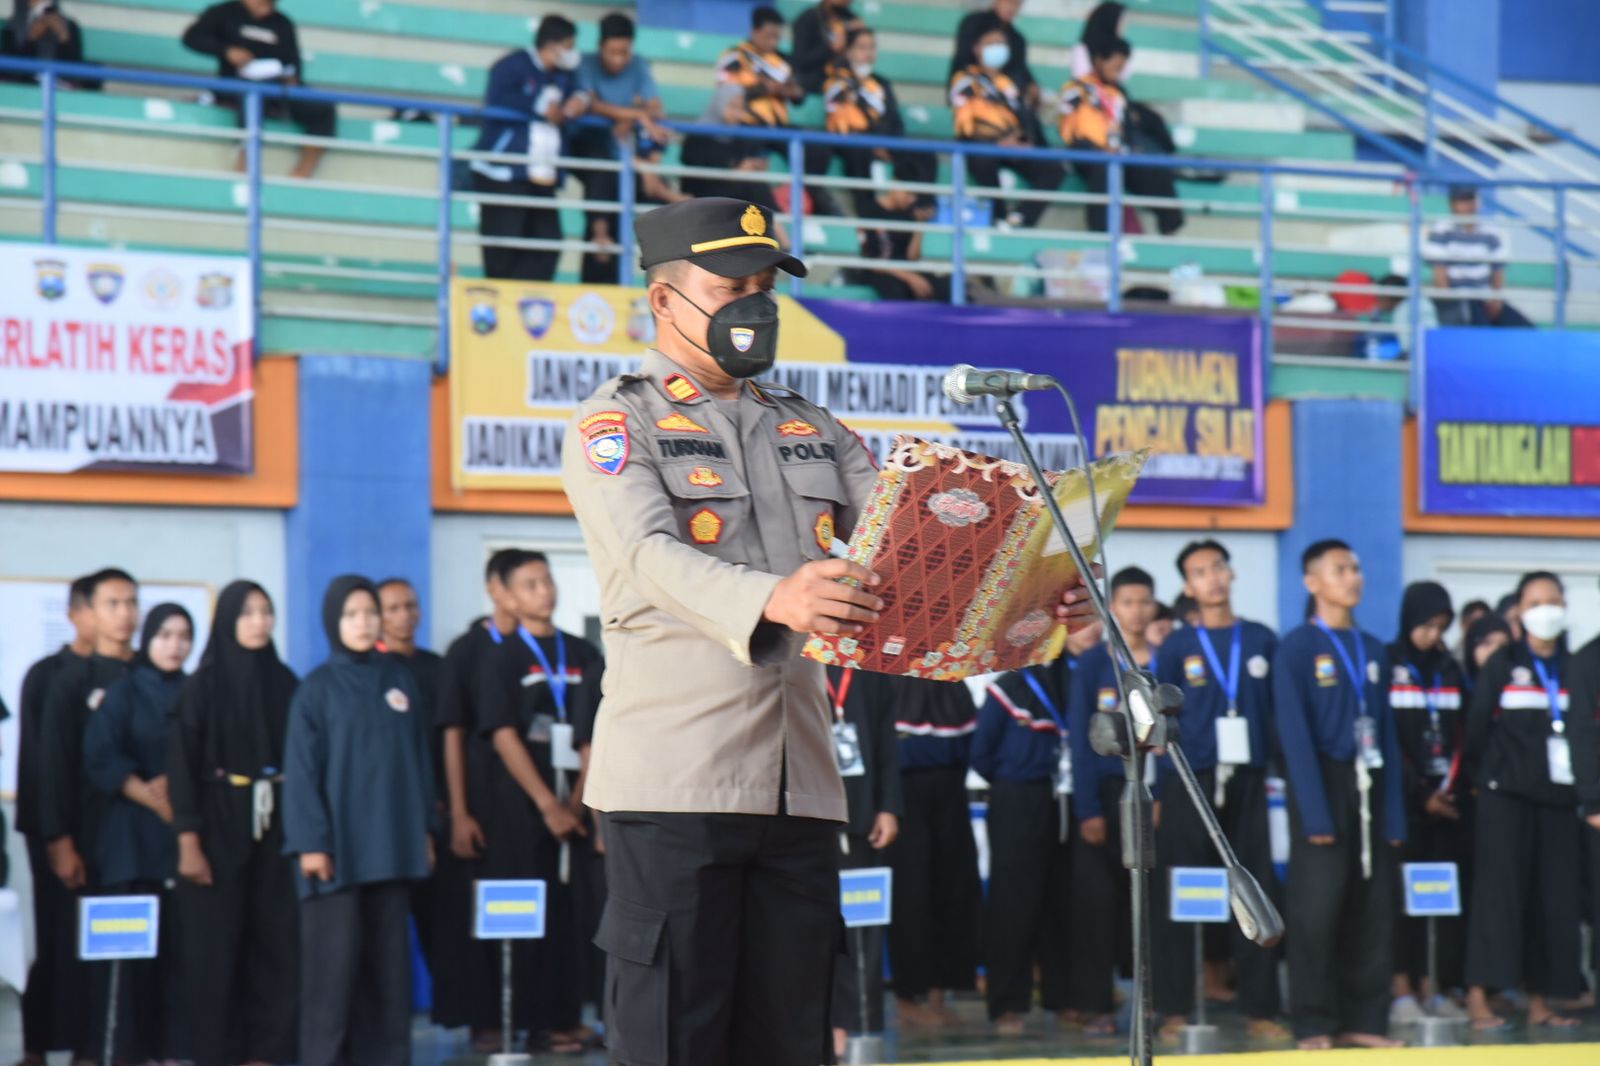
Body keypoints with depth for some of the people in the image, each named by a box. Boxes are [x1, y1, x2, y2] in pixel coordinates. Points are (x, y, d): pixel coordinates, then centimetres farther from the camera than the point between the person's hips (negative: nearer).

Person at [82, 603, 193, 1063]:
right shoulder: (124, 693, 4)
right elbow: (100, 759, -7)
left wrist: (175, 785, -11)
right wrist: (155, 800, -12)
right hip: (135, 835, -3)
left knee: (183, 942, -2)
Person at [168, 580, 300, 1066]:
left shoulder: (284, 682, 8)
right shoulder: (203, 686, -4)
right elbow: (181, 766, -7)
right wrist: (188, 842, -13)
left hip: (275, 828, 4)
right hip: (219, 828, -4)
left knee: (278, 941, 0)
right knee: (217, 944, -2)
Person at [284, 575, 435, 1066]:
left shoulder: (400, 681, 10)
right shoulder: (317, 688, -1)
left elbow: (420, 756, 13)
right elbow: (301, 768, -4)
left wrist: (424, 828, 9)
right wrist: (310, 841, -11)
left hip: (392, 842, 4)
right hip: (339, 842, -4)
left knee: (388, 953, 6)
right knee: (335, 956, -4)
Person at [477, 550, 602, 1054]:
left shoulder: (582, 654, 11)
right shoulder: (502, 659, 1)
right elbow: (504, 737, -6)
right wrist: (548, 805, -11)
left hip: (579, 799, 3)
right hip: (525, 803, -3)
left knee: (576, 910, 0)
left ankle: (570, 1014, 6)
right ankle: (537, 1018, 2)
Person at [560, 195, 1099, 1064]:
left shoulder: (810, 431, 22)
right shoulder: (615, 425, 2)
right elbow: (649, 556, -17)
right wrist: (771, 600, -36)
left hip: (799, 783, 6)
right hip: (673, 778, -6)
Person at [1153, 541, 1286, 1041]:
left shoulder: (1261, 640, 9)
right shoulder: (1177, 647, 4)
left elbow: (1280, 713, 12)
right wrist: (1155, 793, -1)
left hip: (1248, 781, 2)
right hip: (1190, 782, -1)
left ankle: (1260, 1009, 7)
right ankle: (1175, 1009, 3)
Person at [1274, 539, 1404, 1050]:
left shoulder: (1374, 651, 13)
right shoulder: (1296, 648, -5)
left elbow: (1386, 734, 12)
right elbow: (1295, 735, -10)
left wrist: (1395, 812, 5)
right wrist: (1316, 813, -16)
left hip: (1369, 787, 6)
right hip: (1323, 784, -6)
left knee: (1373, 909, 5)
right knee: (1317, 909, -3)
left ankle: (1364, 1020, 11)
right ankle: (1314, 1024, 2)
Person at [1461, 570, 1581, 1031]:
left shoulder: (1574, 668, 11)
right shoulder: (1503, 664, 2)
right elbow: (1477, 725, 1)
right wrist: (1480, 778, 2)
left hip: (1558, 797, 4)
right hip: (1506, 796, -4)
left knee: (1555, 898, 1)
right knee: (1500, 889, -10)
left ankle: (1540, 1002, 6)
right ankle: (1479, 998, -12)